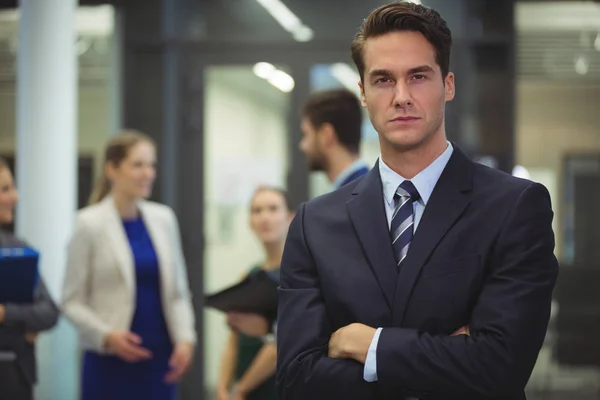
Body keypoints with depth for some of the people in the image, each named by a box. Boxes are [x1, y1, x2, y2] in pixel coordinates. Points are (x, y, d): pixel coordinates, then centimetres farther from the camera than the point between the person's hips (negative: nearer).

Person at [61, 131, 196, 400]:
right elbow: (72, 301, -3)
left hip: (159, 358, 4)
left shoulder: (164, 218, 7)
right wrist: (106, 336, -18)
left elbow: (178, 291, 12)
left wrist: (185, 338, -3)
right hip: (110, 360, -4)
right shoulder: (90, 223, -5)